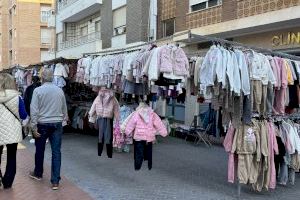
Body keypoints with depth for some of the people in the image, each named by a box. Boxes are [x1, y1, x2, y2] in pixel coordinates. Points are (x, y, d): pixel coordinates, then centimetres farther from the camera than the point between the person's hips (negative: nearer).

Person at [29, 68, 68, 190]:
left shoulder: (38, 90, -8)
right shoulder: (60, 90, 1)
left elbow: (34, 110, -11)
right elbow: (64, 109, 9)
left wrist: (34, 127, -7)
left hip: (42, 124, -2)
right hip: (57, 124, 2)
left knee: (40, 150, 17)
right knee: (56, 152, 2)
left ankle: (38, 174, 37)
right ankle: (55, 181, 3)